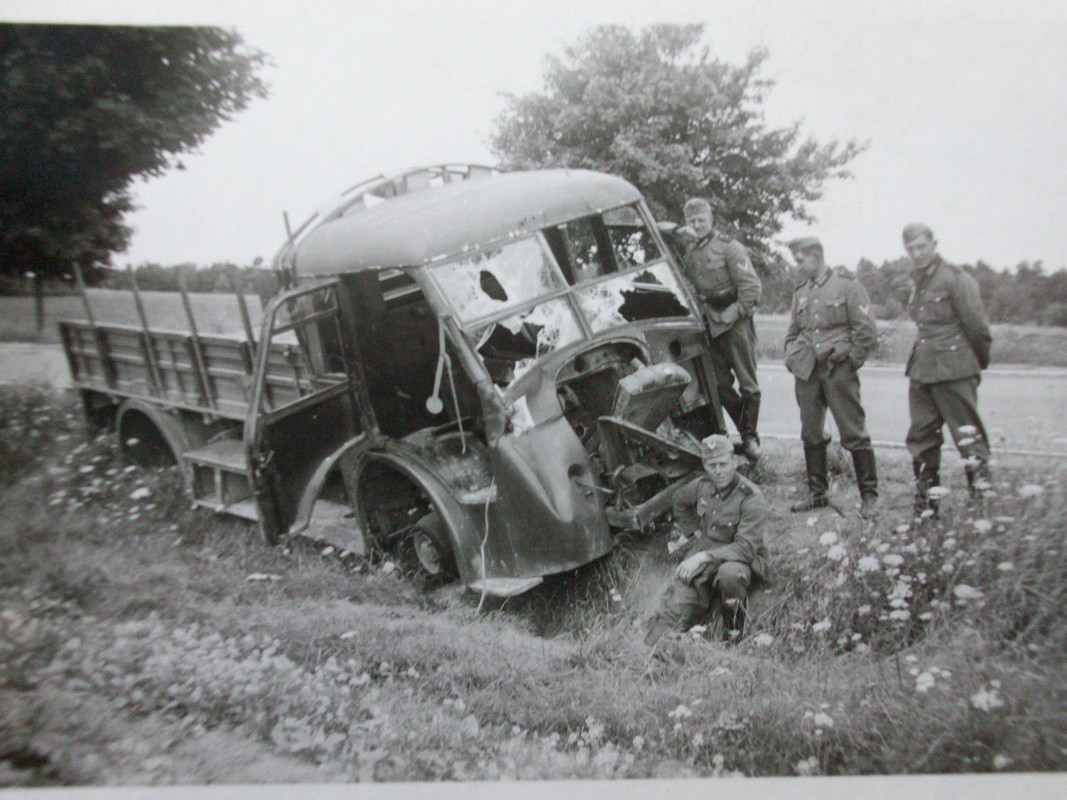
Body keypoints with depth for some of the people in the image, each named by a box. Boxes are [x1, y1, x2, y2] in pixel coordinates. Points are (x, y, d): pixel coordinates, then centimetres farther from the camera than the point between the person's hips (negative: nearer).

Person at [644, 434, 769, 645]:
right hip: (700, 553, 5)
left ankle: (733, 633, -17)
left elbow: (746, 547, -23)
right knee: (678, 603, -18)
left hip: (737, 558, -5)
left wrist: (704, 557, -31)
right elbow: (679, 500, 28)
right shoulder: (702, 485, 3)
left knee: (730, 573, -38)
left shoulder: (751, 498, -16)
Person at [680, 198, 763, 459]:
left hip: (735, 322, -5)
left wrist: (736, 312, -13)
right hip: (710, 326, 5)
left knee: (747, 382, -1)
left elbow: (751, 285, -8)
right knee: (721, 384, 7)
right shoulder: (687, 253, 11)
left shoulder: (728, 247, -4)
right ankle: (746, 434, 21)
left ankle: (750, 436, 10)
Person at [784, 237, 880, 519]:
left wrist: (851, 361, -5)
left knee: (853, 432, -4)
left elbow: (867, 331, -3)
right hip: (807, 370, 5)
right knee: (810, 433, 7)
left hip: (838, 369, -5)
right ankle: (817, 493, 19)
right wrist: (791, 358, 9)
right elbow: (792, 333, 23)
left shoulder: (846, 285, 0)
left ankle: (869, 495, 6)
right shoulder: (800, 293, 16)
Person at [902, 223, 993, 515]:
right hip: (921, 369, 8)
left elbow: (978, 327, -7)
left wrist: (978, 363, 5)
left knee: (968, 437, -5)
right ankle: (925, 507, 19)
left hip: (954, 371, -7)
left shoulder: (956, 279, -9)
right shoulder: (917, 282, 15)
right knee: (921, 439, 10)